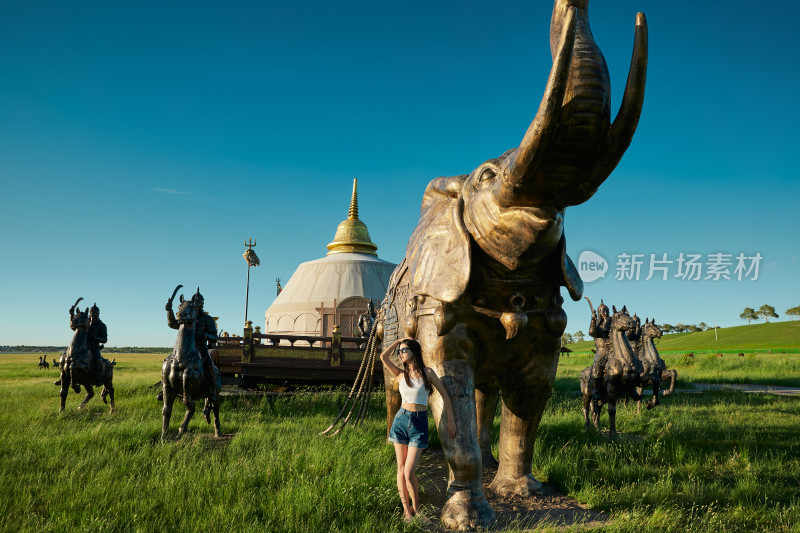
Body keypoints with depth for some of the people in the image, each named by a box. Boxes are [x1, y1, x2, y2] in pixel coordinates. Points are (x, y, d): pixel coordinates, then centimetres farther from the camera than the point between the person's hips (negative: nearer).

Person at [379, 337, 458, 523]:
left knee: (409, 471, -8)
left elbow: (444, 395, 3)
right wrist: (399, 340, 2)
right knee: (401, 468, 5)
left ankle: (416, 506, 15)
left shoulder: (427, 372, -2)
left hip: (419, 423, -3)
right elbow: (383, 356, -7)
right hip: (401, 420, 3)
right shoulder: (401, 374, 5)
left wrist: (450, 420, 2)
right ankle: (406, 509, 15)